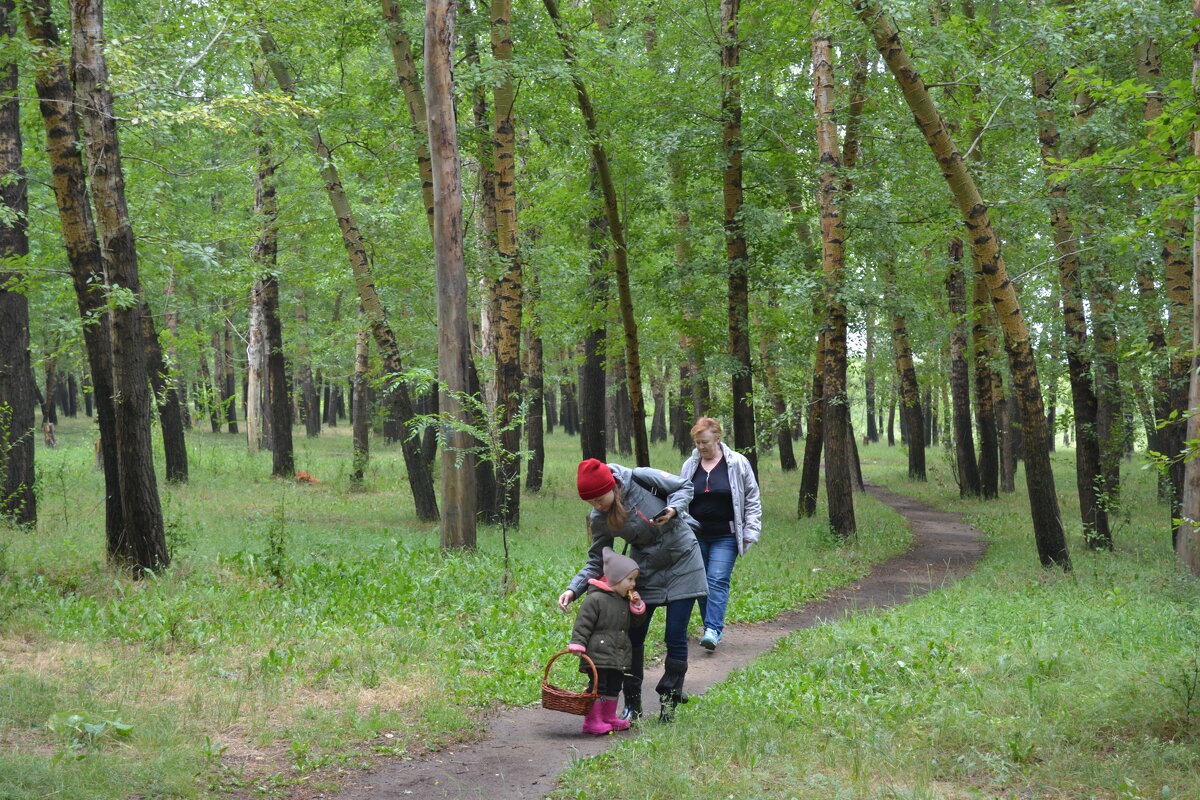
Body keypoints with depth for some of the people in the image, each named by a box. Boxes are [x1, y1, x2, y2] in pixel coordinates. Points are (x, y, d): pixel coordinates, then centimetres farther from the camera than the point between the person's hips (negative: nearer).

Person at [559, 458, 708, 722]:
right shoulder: (599, 520, -13)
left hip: (682, 561, -3)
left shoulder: (641, 479, -22)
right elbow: (597, 562, -5)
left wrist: (674, 509, -27)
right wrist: (573, 589, -20)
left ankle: (669, 702, 11)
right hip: (646, 571, 3)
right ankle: (632, 705, 14)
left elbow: (684, 487, -7)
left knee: (675, 638, -3)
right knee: (633, 637, 2)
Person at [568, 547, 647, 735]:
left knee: (614, 688, 15)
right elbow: (583, 624, -13)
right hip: (599, 655, -8)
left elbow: (634, 623, 17)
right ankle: (592, 721, 0)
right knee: (598, 687, -6)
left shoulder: (625, 600, 11)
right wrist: (577, 645, -19)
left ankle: (609, 718, 26)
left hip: (619, 656, 8)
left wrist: (637, 606, 1)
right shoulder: (596, 599, -14)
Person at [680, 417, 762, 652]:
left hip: (725, 537, -4)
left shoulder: (737, 464, -1)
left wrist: (750, 533, -4)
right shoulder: (689, 466, 8)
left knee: (718, 580, -13)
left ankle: (713, 630, -18)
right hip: (696, 536, 4)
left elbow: (752, 500, 2)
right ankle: (711, 627, 18)